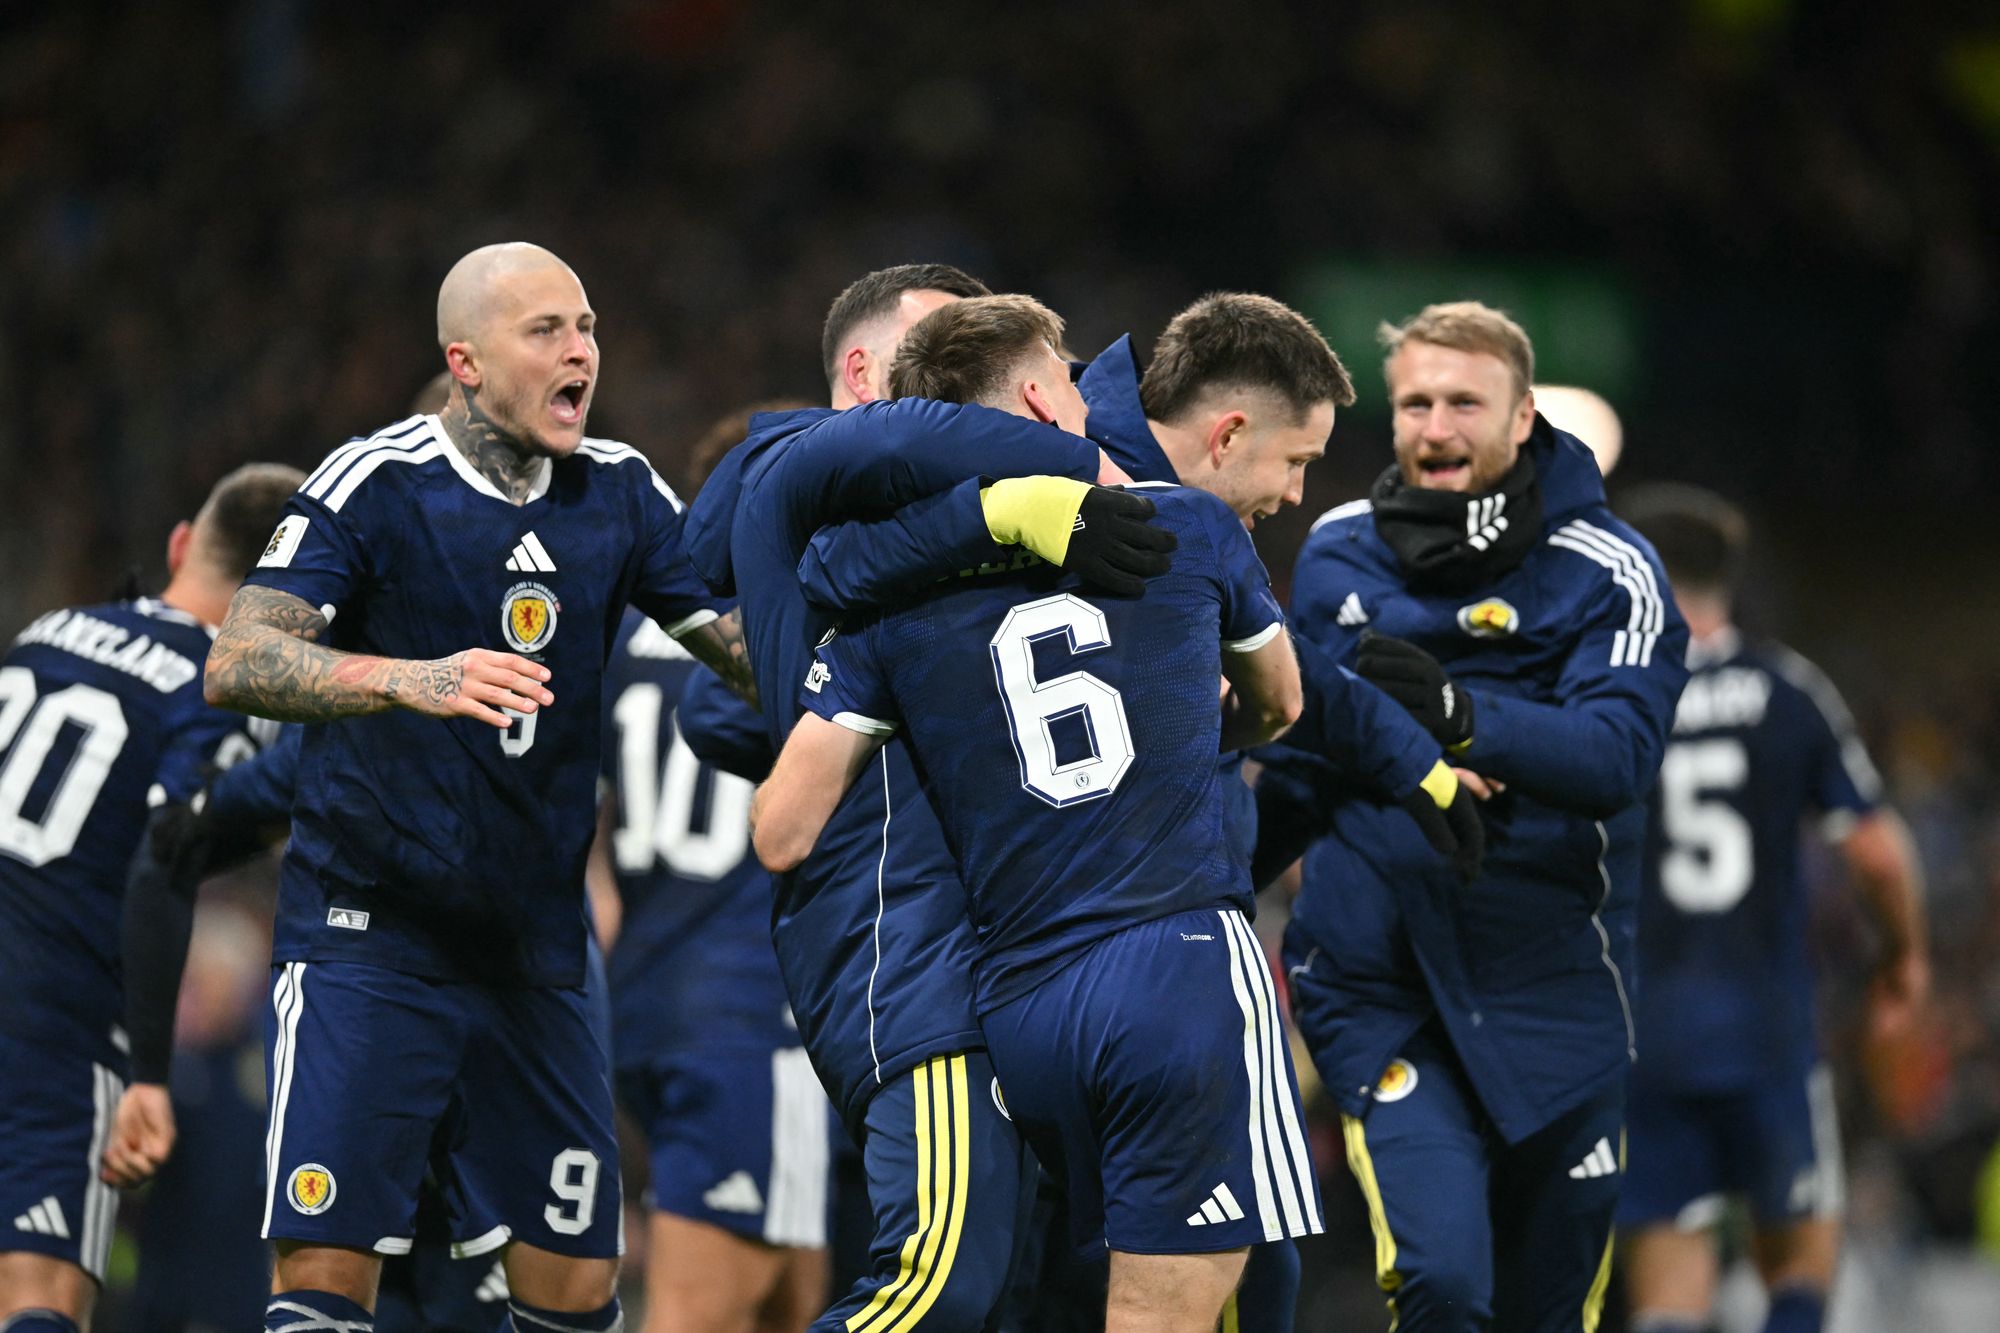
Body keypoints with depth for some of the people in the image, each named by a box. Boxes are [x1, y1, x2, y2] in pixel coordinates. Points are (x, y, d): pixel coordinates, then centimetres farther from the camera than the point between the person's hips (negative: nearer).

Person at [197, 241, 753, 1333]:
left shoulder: (620, 492, 7)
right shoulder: (374, 483, -9)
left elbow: (750, 648, 12)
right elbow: (237, 663, -19)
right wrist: (408, 680, -34)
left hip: (532, 950, 5)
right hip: (368, 943, -5)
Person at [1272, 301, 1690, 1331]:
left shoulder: (1608, 574, -6)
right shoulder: (1335, 551, 5)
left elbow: (1616, 755, -21)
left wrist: (1459, 717, -37)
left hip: (1547, 989, -1)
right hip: (1378, 990, 1)